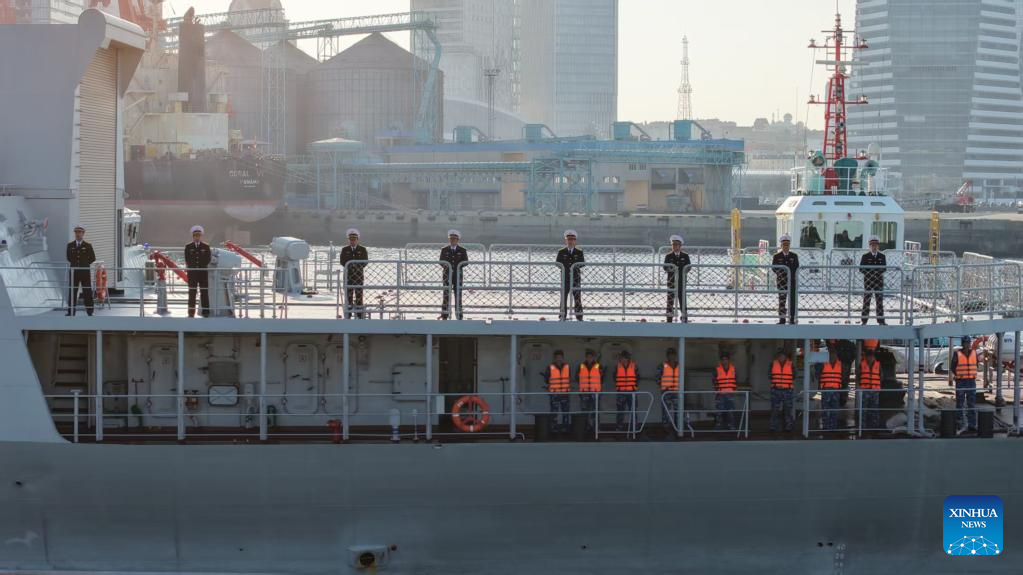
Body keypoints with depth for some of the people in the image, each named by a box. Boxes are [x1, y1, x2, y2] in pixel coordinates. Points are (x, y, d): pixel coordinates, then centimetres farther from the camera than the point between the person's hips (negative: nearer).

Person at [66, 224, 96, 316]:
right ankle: (71, 311, 6)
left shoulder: (88, 246, 2)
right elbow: (69, 258, 13)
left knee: (87, 291, 0)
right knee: (72, 292, 2)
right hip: (74, 272, 2)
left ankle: (89, 311, 4)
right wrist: (74, 263, 4)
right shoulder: (70, 245, 7)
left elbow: (93, 258, 4)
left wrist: (85, 263, -1)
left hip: (85, 272, -2)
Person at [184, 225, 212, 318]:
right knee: (192, 293, 2)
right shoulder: (188, 247, 5)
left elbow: (208, 260, -1)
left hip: (203, 272, 0)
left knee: (204, 293, 0)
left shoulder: (206, 246, 4)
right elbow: (187, 260, 0)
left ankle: (205, 312, 2)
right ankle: (191, 313, 5)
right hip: (192, 272, 0)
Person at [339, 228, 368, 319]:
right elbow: (342, 262, 1)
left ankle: (359, 314, -1)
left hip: (359, 275, -1)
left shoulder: (362, 250, 6)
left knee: (359, 294, -2)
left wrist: (357, 267, -11)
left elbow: (365, 262, 0)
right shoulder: (344, 250, 9)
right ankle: (348, 315, 1)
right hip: (348, 274, 1)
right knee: (348, 294, -1)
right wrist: (351, 266, -10)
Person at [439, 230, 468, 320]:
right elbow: (441, 261, 3)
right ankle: (444, 315, 6)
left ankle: (459, 315, 7)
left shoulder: (462, 250, 3)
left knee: (458, 295, 2)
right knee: (446, 295, 1)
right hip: (447, 274, 0)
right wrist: (446, 266, -16)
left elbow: (465, 262, 0)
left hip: (458, 275, 0)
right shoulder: (444, 250, 5)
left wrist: (458, 266, -16)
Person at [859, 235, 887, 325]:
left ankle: (881, 321, 6)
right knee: (866, 301, 1)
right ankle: (864, 321, 6)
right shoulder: (865, 256, 2)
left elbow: (884, 268, 5)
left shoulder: (882, 256, 8)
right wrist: (869, 273, -17)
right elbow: (861, 269, -2)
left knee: (879, 301, 2)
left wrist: (878, 272, -15)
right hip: (868, 281, -2)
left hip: (879, 281, 2)